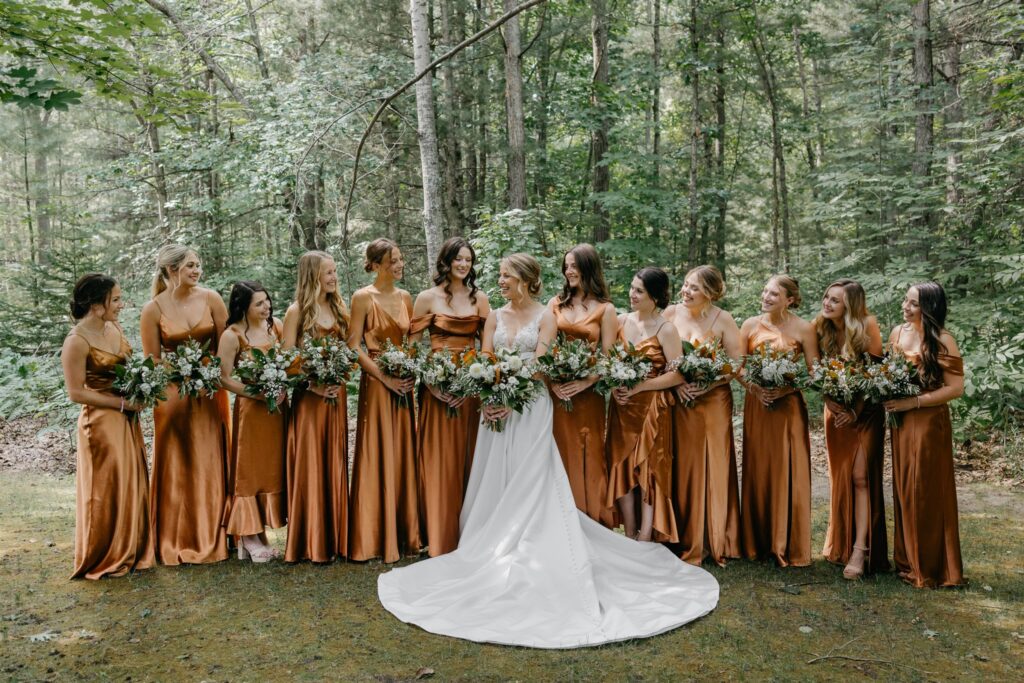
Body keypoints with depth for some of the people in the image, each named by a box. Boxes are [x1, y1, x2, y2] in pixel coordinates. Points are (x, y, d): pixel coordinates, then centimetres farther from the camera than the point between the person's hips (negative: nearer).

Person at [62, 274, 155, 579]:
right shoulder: (77, 341, -18)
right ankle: (103, 560, 19)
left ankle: (129, 551, 29)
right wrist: (124, 403, -16)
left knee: (131, 485, 15)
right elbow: (76, 393, -18)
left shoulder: (115, 328, 4)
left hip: (128, 420, 8)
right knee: (106, 491, 3)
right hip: (102, 423, -8)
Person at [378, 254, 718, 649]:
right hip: (497, 405, 4)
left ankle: (532, 557, 6)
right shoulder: (495, 317, 11)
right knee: (494, 481, 6)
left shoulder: (544, 317, -1)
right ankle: (494, 551, 17)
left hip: (531, 406, -4)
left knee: (529, 482, -2)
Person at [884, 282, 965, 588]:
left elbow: (956, 388, -15)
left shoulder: (941, 340, -12)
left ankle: (930, 568, 12)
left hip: (929, 423, -6)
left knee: (927, 493, 0)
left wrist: (914, 402, -19)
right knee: (903, 490, 10)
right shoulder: (897, 332, 7)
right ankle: (908, 560, 21)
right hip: (900, 422, 6)